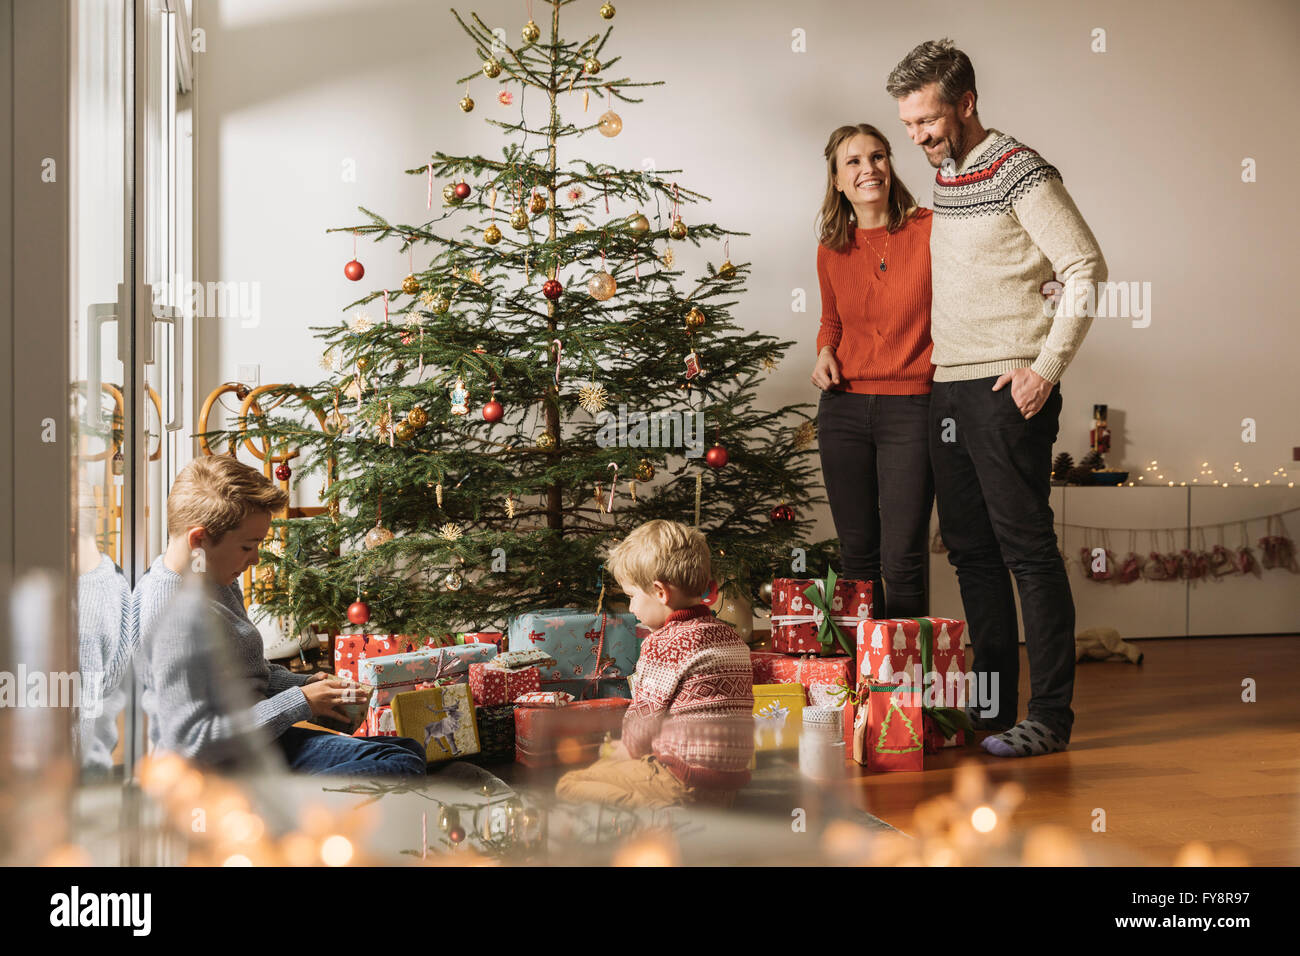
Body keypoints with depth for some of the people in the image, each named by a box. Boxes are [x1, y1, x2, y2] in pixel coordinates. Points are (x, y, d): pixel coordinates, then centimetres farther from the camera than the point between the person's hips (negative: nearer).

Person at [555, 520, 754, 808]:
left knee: (567, 785, -1)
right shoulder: (732, 638, 12)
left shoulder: (663, 644, -13)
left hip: (687, 784, -9)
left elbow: (640, 728, -8)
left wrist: (619, 753, 14)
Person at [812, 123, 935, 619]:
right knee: (857, 555, 10)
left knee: (902, 562, -6)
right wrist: (824, 353, 3)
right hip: (843, 409, 4)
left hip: (911, 408, -4)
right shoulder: (831, 250, 8)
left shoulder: (931, 230, -5)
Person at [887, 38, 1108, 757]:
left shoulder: (1020, 170, -7)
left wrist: (1047, 366, -15)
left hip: (1008, 388, -8)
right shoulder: (943, 176, 16)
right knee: (970, 550, 11)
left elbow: (1086, 268, -11)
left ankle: (1050, 716, 2)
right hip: (947, 388, 8)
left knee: (1027, 549, -5)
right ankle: (991, 706, 20)